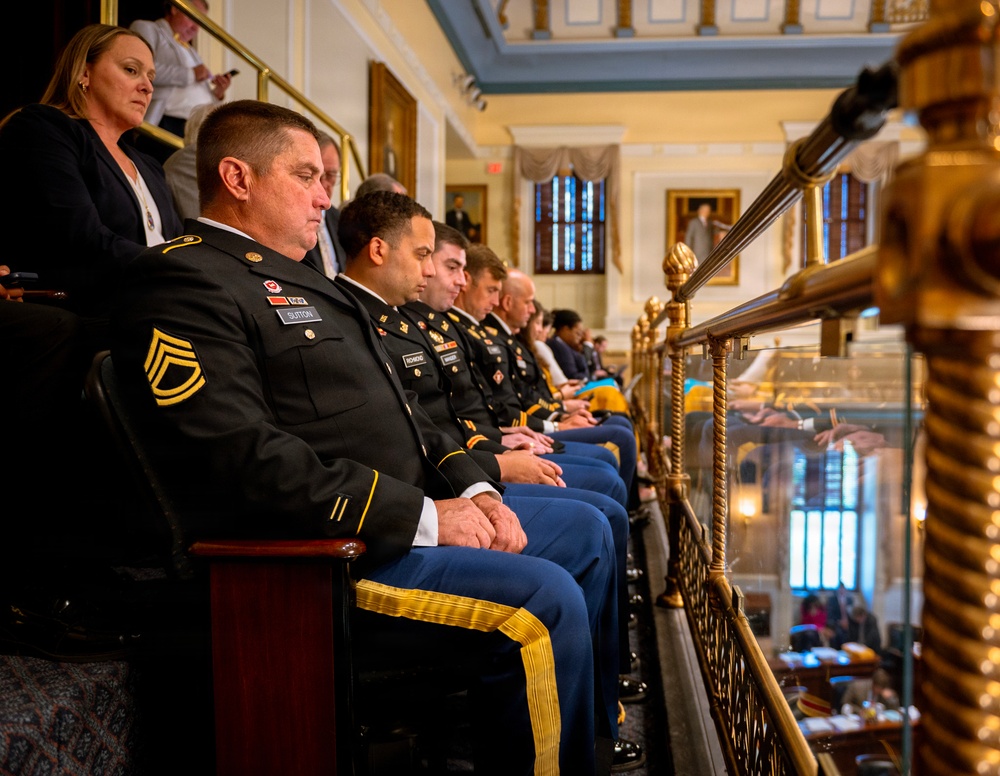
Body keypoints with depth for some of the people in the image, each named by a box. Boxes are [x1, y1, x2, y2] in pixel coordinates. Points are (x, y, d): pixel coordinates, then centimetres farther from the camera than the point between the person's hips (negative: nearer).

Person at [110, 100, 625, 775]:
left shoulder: (304, 282, 21)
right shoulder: (183, 281, -12)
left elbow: (400, 408, 21)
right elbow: (245, 460, -24)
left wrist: (473, 490, 3)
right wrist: (422, 516, -20)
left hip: (414, 513, 11)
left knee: (588, 532, 13)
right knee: (546, 599, -24)